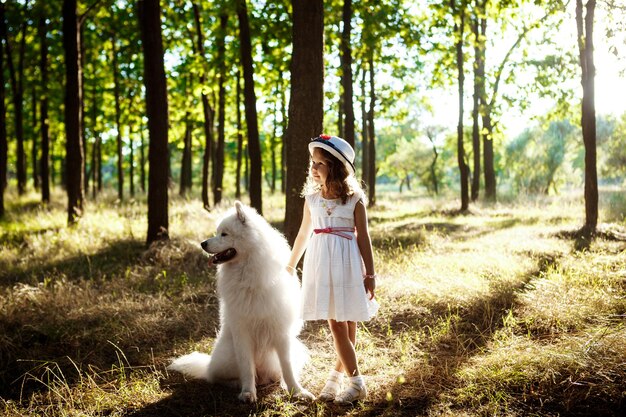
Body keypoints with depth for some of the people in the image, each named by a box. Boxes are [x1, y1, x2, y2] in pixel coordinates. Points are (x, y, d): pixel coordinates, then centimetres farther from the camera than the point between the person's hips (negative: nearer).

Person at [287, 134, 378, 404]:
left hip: (347, 264, -2)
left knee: (348, 324, 0)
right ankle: (356, 381, 6)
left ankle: (337, 376, 14)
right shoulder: (312, 198, 7)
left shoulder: (354, 199, -2)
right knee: (336, 325, -1)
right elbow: (303, 234, 18)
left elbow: (363, 237, 0)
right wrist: (290, 265, 25)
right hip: (321, 263, 2)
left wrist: (370, 274, 0)